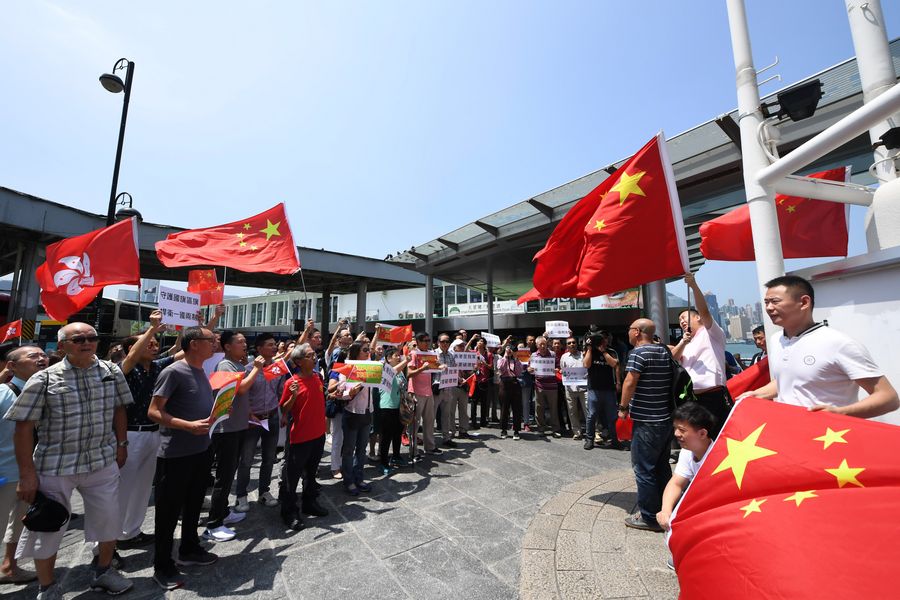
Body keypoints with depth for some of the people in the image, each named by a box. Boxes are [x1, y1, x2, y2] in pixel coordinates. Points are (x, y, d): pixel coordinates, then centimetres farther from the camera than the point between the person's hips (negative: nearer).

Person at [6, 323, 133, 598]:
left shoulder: (112, 372, -2)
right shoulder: (44, 378, -11)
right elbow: (24, 426, -8)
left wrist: (121, 444, 8)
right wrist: (27, 473, -9)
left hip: (103, 462, 3)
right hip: (54, 466, -2)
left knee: (109, 521, 13)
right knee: (48, 527, 12)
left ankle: (104, 571, 37)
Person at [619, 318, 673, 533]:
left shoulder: (639, 352, -15)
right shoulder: (663, 351, 9)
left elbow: (630, 382, -19)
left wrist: (623, 407, -8)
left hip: (646, 421, -9)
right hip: (666, 418, 9)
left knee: (643, 468, 3)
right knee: (662, 466, 19)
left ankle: (650, 517, 13)